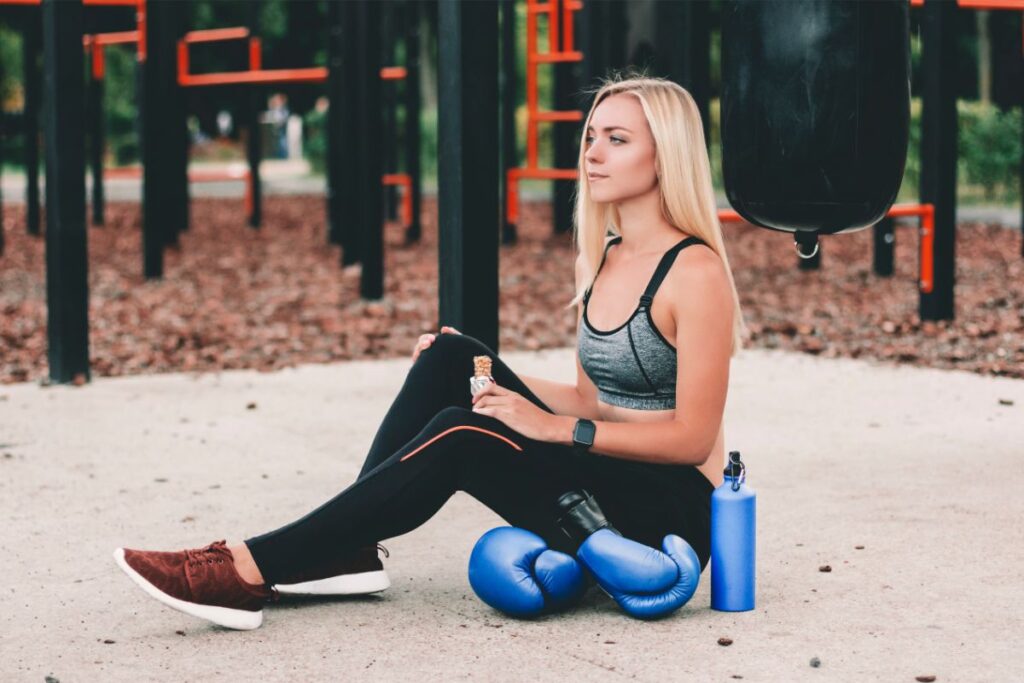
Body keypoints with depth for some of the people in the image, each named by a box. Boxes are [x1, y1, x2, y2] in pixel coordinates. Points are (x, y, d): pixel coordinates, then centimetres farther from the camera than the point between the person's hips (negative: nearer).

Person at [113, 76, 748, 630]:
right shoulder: (603, 259, 12)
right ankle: (348, 549, -10)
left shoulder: (695, 271, -13)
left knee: (458, 436, -27)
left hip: (673, 515, -8)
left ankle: (251, 573, -26)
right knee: (451, 357, -8)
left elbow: (693, 437, -17)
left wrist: (553, 427, -20)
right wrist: (497, 379, 5)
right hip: (598, 493, 8)